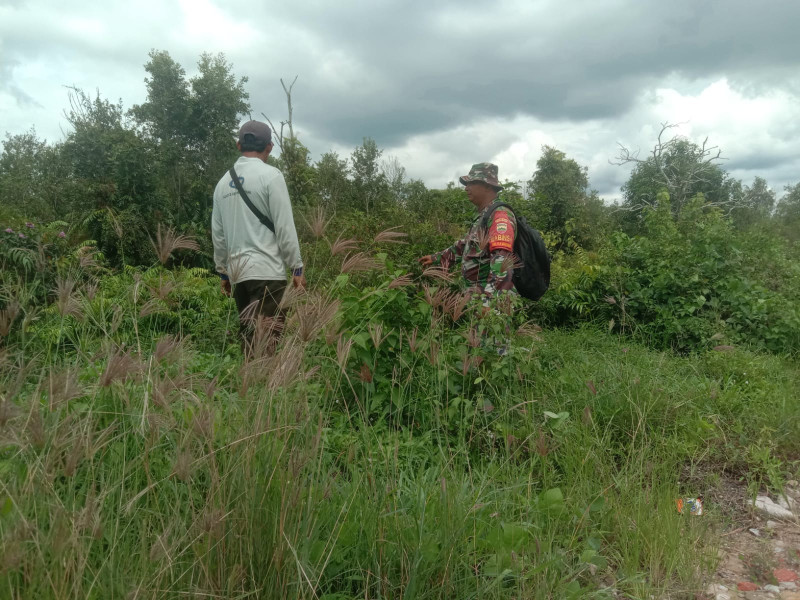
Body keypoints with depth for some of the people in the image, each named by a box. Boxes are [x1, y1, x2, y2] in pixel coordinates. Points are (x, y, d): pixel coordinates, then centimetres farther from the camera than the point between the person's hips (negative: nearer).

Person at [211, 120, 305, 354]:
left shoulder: (224, 182, 13)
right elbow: (285, 227, -9)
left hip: (237, 271, 6)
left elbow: (218, 233, 15)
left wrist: (223, 272, 24)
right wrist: (297, 267, -2)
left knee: (249, 334, 12)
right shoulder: (270, 175, -5)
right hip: (267, 271, -6)